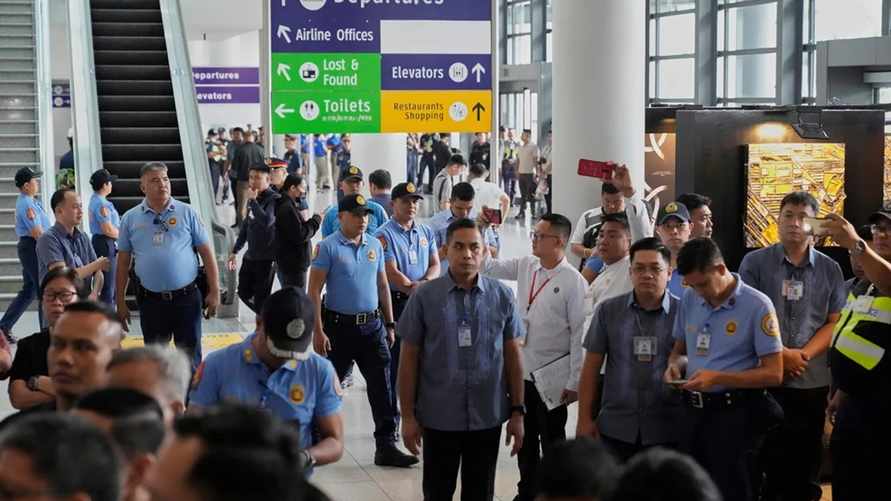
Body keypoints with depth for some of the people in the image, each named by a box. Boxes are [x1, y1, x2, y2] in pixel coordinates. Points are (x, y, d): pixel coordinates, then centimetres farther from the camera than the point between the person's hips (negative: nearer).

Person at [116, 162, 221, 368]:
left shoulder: (186, 213, 2)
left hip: (186, 297, -1)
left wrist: (214, 292, -4)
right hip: (151, 301, 1)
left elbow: (206, 253, 2)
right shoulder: (130, 218, 5)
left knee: (190, 358, 4)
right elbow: (123, 262, 8)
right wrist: (120, 302, 6)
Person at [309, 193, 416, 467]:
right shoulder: (328, 247, -7)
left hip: (372, 325, 4)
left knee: (382, 385, 0)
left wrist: (389, 325, 13)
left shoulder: (375, 245, 8)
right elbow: (314, 290, -9)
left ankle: (386, 446, 4)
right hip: (339, 326, -4)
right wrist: (318, 331, -14)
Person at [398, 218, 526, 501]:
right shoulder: (424, 297, -5)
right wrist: (408, 416, -3)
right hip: (439, 418, -1)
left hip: (488, 417, 1)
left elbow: (513, 355, 5)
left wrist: (517, 412, 3)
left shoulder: (502, 296, 0)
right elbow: (409, 358, -1)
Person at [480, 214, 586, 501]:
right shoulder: (525, 266, 3)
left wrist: (574, 382, -16)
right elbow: (488, 267, 7)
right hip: (522, 370, 6)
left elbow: (580, 334, -15)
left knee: (551, 440, 7)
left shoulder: (573, 281, -16)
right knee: (525, 437, 18)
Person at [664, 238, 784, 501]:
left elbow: (773, 374, -13)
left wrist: (717, 378, -21)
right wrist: (675, 365, -4)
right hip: (692, 411, 6)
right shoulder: (689, 300, 6)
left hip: (734, 414, -6)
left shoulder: (757, 305, -12)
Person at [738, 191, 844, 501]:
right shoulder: (755, 262, 1)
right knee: (764, 461, 3)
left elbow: (834, 322, 4)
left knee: (805, 464, 9)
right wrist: (780, 353, -12)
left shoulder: (830, 270, 6)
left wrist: (803, 354, -11)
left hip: (812, 380, 2)